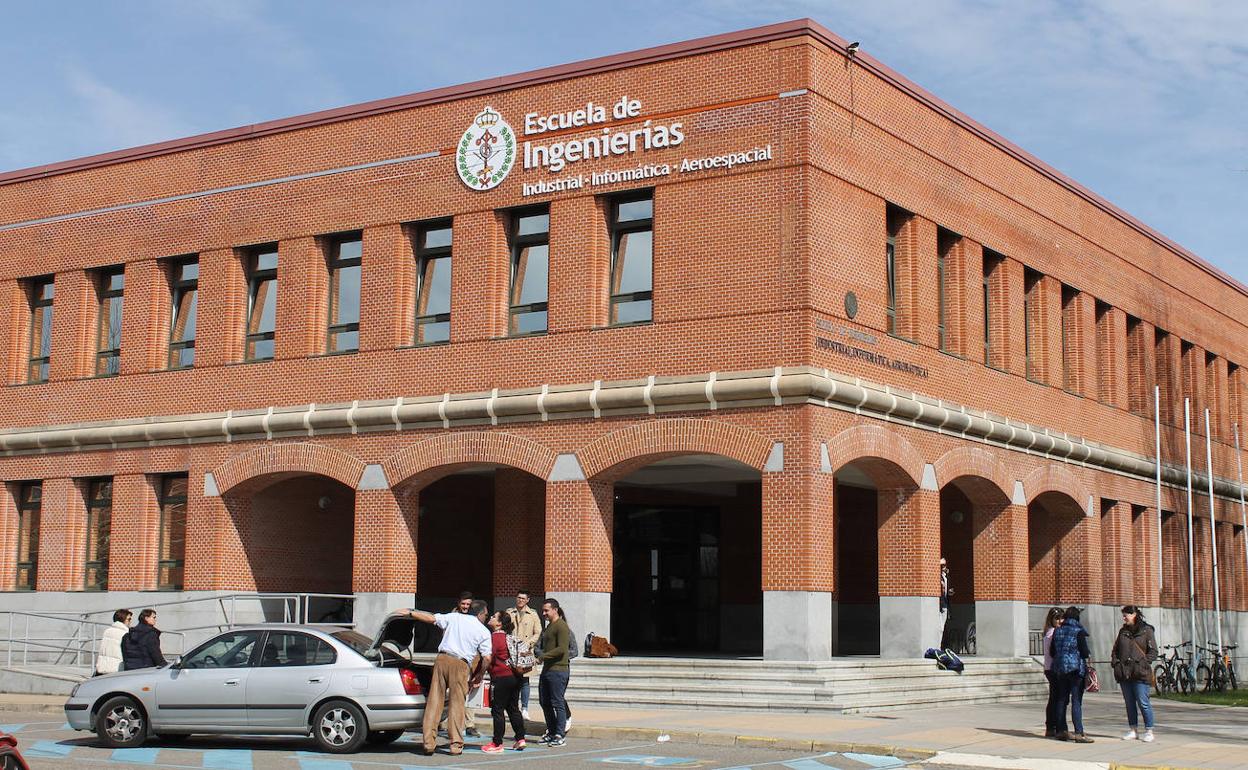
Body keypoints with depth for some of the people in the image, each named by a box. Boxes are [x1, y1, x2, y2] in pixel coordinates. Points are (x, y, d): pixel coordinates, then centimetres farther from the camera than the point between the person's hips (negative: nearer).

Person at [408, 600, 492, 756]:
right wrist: (478, 677, 14)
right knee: (457, 703, 6)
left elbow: (431, 618, 11)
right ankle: (456, 744, 4)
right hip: (461, 664, -2)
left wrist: (410, 613, 22)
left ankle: (429, 742, 3)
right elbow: (486, 658, 1)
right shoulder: (484, 632, 8)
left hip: (442, 659, 2)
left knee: (434, 700, 4)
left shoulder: (454, 617, 14)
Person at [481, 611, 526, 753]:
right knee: (513, 709, 15)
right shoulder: (510, 637, 14)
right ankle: (520, 739, 17)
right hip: (515, 677, 9)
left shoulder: (495, 637, -12)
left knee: (498, 710, -3)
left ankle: (497, 744, -1)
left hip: (501, 677, -9)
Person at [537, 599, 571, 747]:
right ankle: (551, 733, 22)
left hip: (558, 670, -10)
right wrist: (540, 658, 10)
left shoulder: (561, 626, -11)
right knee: (545, 702, 12)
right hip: (547, 669, 10)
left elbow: (561, 649, -19)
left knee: (558, 703, -6)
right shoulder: (549, 626, 19)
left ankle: (560, 736, -2)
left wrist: (542, 657, -19)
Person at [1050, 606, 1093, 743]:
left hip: (1060, 669, 6)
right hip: (1076, 668, -6)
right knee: (1076, 700, -7)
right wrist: (1088, 655, 9)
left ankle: (1061, 731, 15)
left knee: (1062, 700, 12)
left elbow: (1052, 652, 10)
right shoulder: (1078, 631, -10)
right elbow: (1084, 652, -12)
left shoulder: (1057, 631, 7)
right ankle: (1079, 733, -10)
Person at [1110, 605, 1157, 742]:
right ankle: (1132, 730, 16)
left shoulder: (1146, 630, 0)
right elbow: (1115, 650, 22)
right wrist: (1115, 661, 5)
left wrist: (1142, 663, -13)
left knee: (1143, 703, -7)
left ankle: (1149, 731, 0)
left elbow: (1153, 652, -2)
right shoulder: (1123, 631, 16)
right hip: (1124, 673, 6)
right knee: (1129, 703, 9)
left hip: (1140, 674, -5)